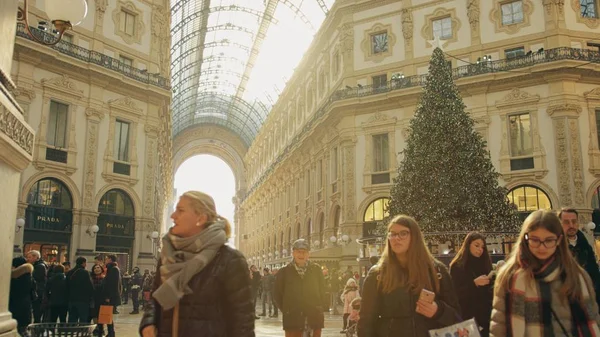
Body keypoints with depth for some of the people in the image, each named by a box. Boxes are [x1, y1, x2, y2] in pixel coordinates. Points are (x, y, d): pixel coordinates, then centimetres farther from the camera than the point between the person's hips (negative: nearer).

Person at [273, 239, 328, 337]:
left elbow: (323, 291, 12)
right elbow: (277, 293, 6)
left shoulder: (316, 269, 6)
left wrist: (321, 306, 4)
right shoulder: (284, 271, 2)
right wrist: (285, 310, 1)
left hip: (314, 317, 2)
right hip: (292, 318, -1)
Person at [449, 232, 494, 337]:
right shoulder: (457, 266, -2)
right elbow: (455, 293, -9)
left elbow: (490, 289, 13)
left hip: (485, 315, 4)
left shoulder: (485, 263, 10)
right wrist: (474, 283, -19)